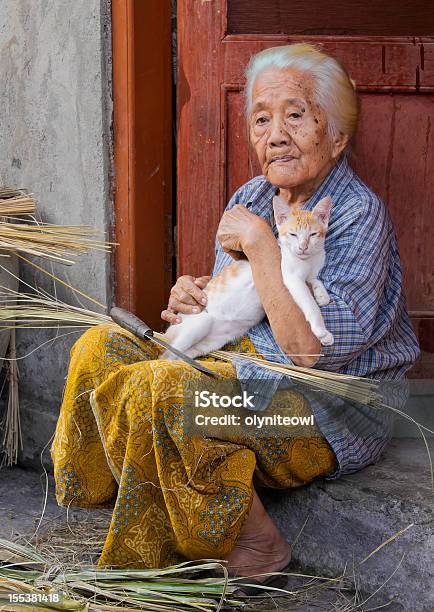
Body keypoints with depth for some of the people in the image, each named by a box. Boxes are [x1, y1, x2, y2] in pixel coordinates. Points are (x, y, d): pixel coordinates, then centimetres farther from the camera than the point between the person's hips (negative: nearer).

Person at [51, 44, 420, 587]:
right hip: (238, 366, 8)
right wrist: (193, 304, -7)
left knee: (160, 389, -28)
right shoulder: (250, 199, 7)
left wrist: (259, 240, -23)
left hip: (332, 415, -8)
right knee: (99, 347, -2)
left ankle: (254, 542, -10)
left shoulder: (358, 214, -16)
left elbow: (309, 349, -27)